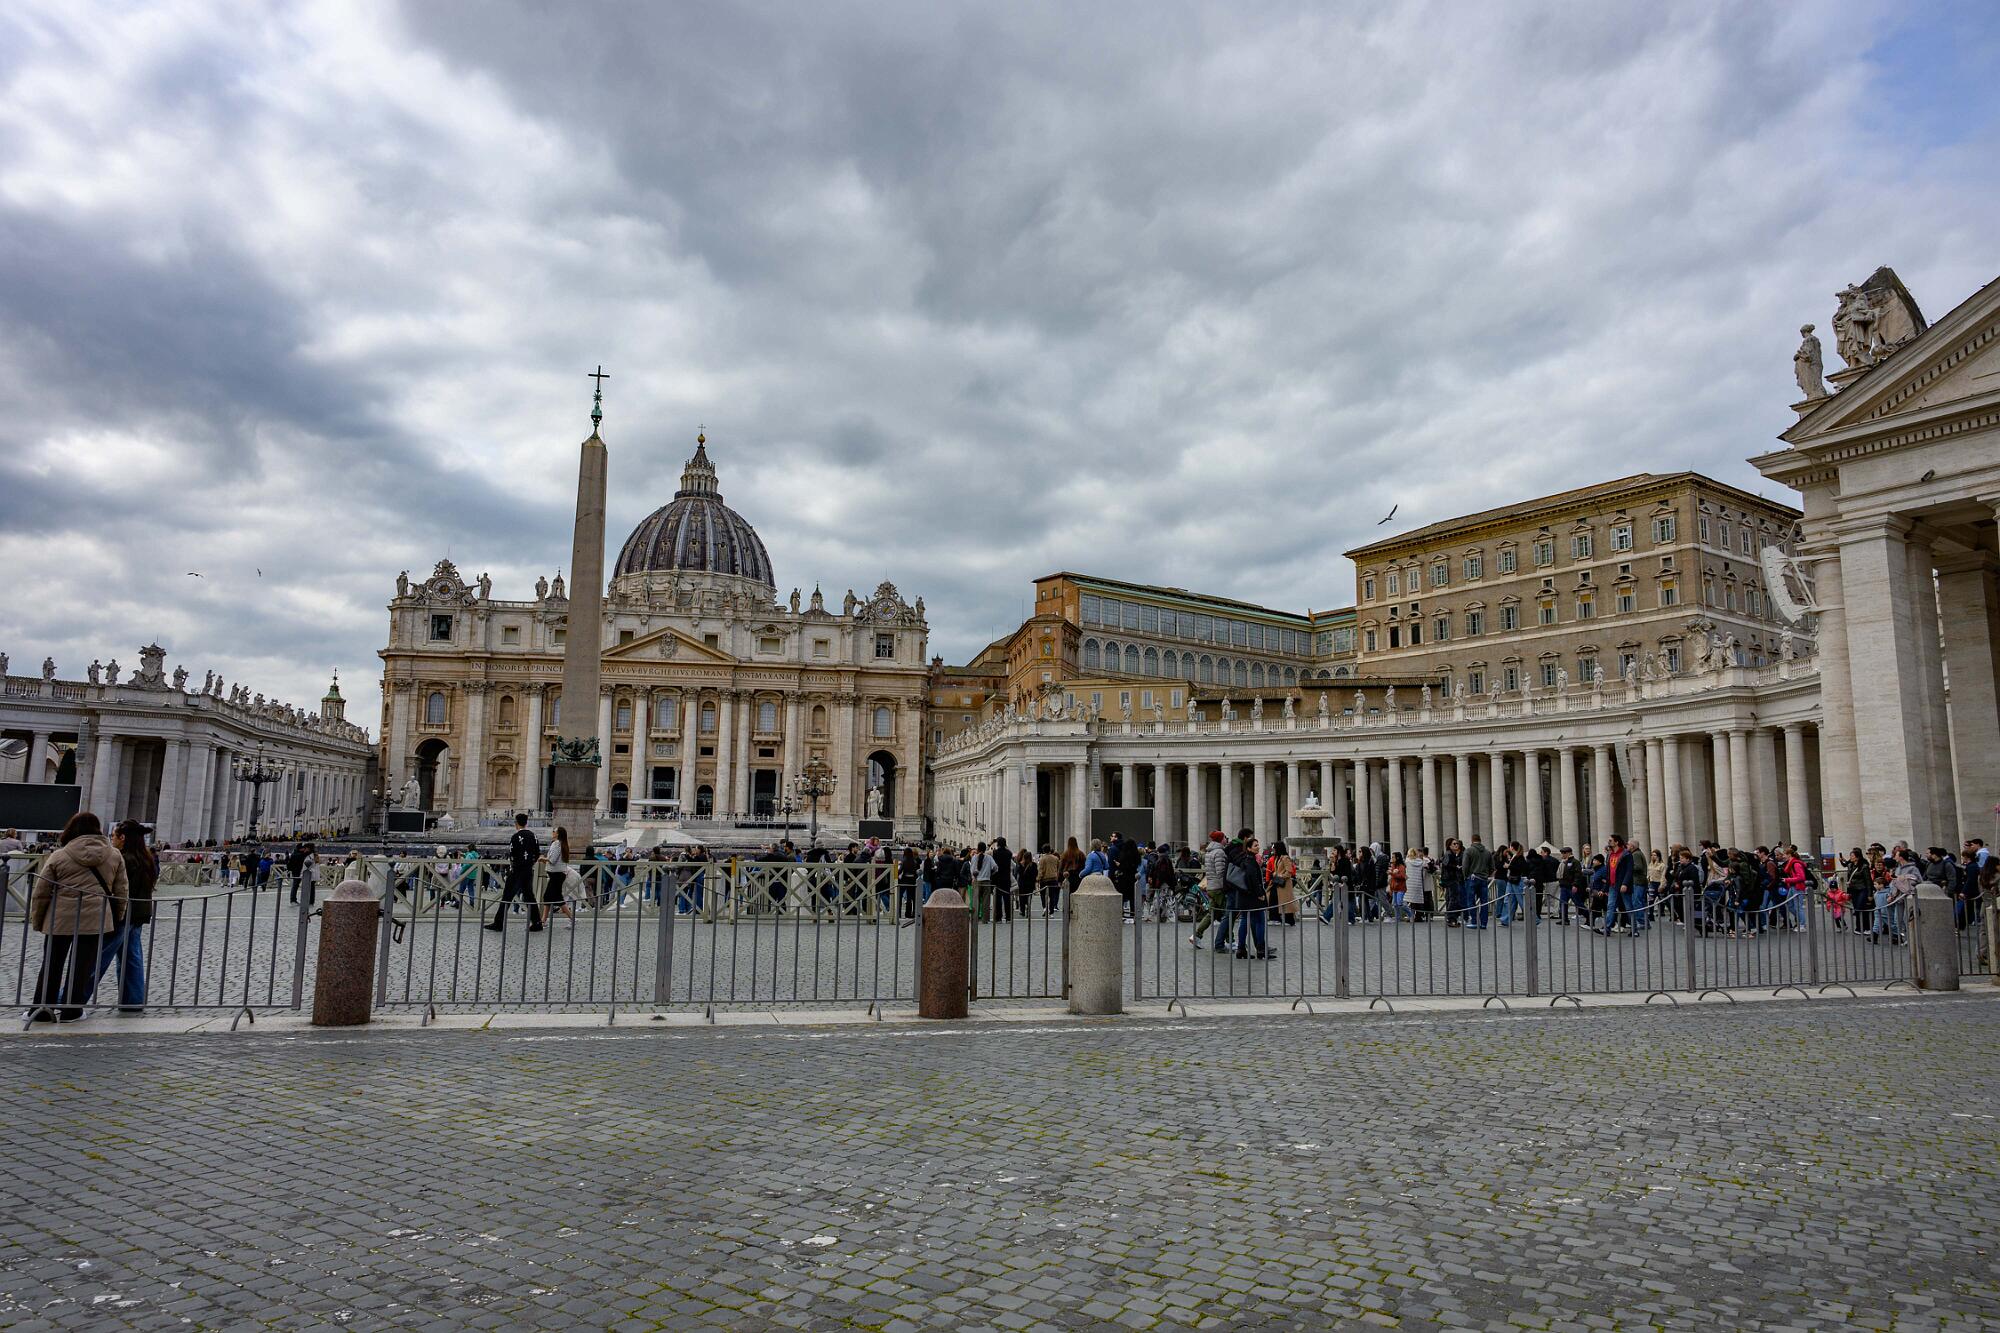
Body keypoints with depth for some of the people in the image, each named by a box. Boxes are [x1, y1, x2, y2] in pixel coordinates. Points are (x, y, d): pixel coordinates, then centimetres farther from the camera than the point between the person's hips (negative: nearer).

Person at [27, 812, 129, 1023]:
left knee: (52, 965, 13)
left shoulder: (58, 856, -1)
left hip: (60, 919, 0)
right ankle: (70, 1011, 12)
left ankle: (42, 1009, 18)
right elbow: (122, 891, 7)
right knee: (83, 966, 7)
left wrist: (36, 920, 14)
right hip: (95, 919, 0)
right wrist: (117, 918, 18)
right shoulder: (115, 856, 4)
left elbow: (41, 893, 2)